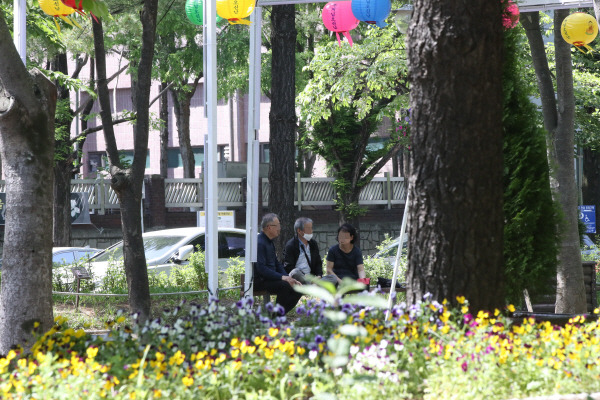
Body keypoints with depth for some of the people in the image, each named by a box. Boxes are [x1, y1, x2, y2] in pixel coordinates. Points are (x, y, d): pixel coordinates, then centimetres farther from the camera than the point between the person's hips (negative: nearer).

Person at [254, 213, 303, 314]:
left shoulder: (270, 242, 18)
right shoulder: (259, 243, -15)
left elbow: (277, 264, 22)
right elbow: (261, 268, -24)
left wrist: (288, 278, 5)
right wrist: (282, 277, -27)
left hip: (271, 278, 10)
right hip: (260, 281, -10)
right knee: (285, 285, -31)